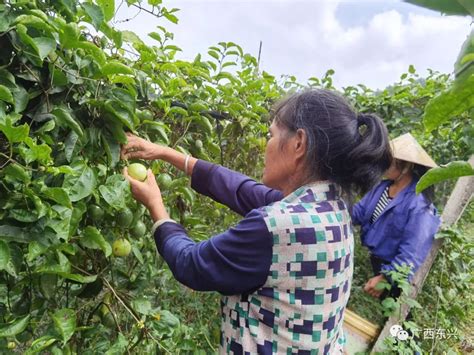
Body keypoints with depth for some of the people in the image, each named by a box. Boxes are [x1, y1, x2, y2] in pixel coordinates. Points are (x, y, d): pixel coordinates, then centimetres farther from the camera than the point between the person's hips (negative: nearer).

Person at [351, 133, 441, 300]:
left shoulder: (418, 204, -29)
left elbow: (411, 252, -30)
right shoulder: (382, 187, -5)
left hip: (392, 270, -6)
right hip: (373, 261, 7)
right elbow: (359, 212, -1)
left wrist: (386, 277, -33)